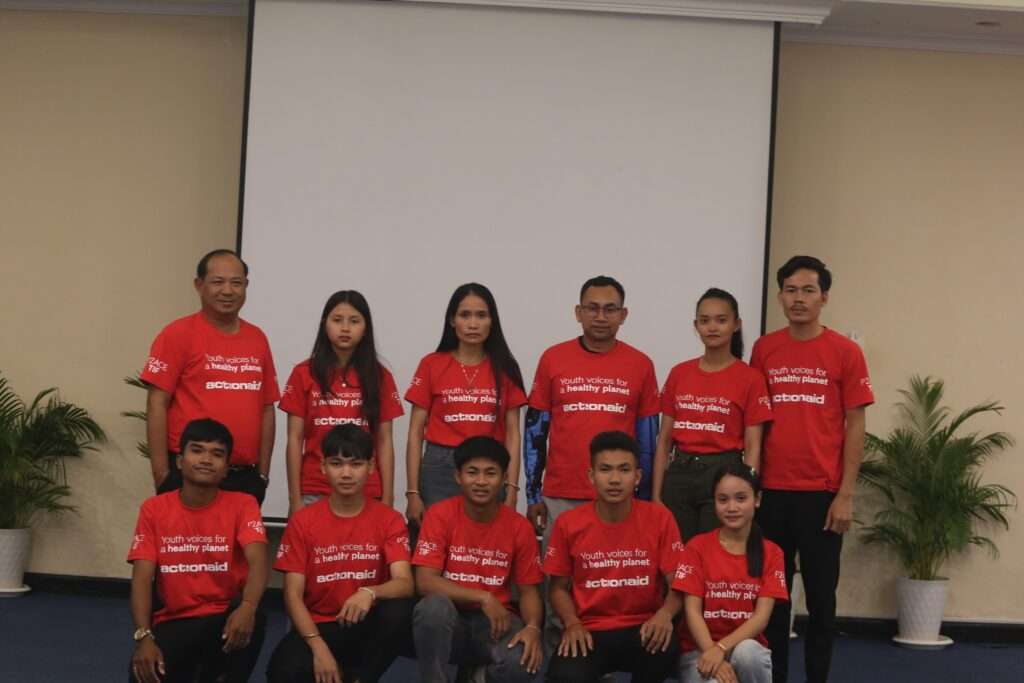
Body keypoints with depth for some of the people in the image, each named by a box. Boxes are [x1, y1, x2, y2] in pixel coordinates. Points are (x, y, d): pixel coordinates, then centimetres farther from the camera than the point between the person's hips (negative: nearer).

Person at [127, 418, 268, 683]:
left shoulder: (241, 505, -5)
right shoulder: (154, 509, 0)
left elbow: (258, 563, -21)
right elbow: (142, 579, -6)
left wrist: (247, 607, -43)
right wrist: (144, 636, -23)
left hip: (224, 619, -1)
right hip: (174, 622, 1)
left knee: (253, 618, -36)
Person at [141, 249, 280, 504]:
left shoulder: (257, 339, 12)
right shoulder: (178, 334, -4)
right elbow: (157, 406, -7)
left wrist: (263, 473, 10)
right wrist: (162, 475, -11)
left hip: (246, 478, 5)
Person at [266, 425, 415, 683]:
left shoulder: (389, 520, -3)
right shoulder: (303, 521, -2)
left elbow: (405, 583, -17)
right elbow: (293, 594, -6)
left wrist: (369, 593, -40)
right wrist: (318, 646, -21)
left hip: (367, 627, 0)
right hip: (318, 627, 0)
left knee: (400, 610, -34)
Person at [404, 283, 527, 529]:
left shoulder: (504, 368, 5)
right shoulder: (431, 365, 1)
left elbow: (512, 433, 4)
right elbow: (416, 433, 1)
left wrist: (511, 489, -5)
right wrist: (413, 492, -5)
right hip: (440, 471, -1)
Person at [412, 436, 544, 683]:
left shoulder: (519, 526, -2)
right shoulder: (440, 515, -7)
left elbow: (528, 590, 2)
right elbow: (425, 581, -14)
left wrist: (532, 627, -20)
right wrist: (484, 598, -22)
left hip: (496, 621, 1)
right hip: (450, 619, -1)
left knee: (520, 662, -32)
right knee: (433, 606, -36)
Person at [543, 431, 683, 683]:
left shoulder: (659, 518, -3)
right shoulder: (568, 523, -1)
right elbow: (558, 587, 8)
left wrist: (665, 614, -25)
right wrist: (572, 623, -12)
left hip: (642, 628, 1)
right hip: (589, 631, -1)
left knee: (663, 647, -35)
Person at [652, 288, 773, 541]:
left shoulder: (750, 378, -4)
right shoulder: (678, 374, 7)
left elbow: (752, 447, -5)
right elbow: (665, 439, 9)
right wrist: (656, 494, 4)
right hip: (678, 476, 3)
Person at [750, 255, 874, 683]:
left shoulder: (845, 352, -2)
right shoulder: (763, 350, 6)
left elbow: (855, 426, -2)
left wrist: (846, 494, -7)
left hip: (822, 493, -2)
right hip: (772, 491, 2)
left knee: (821, 595, 6)